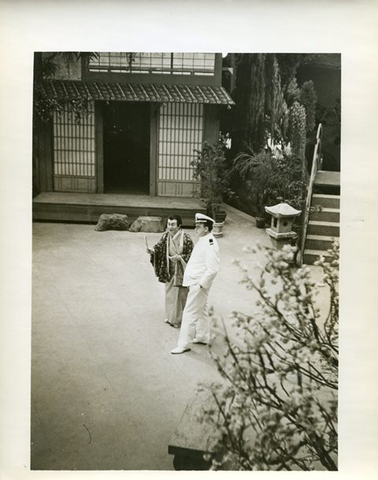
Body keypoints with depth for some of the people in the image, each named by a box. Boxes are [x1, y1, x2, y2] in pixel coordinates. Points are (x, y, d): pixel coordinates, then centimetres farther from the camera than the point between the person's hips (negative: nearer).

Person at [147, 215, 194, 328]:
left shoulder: (186, 239, -19)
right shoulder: (166, 236, -2)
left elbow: (191, 255, -13)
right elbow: (159, 246, -6)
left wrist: (179, 257, -27)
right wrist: (152, 250, -27)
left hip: (181, 272, -6)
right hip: (170, 271, 6)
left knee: (180, 295, 4)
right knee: (170, 293, 17)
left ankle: (179, 319, 19)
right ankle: (171, 316, 34)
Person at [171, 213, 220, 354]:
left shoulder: (209, 244, -23)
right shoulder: (203, 241, 9)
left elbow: (212, 269, -28)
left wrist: (201, 284, -22)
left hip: (199, 284, -10)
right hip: (196, 282, 10)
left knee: (190, 313, -4)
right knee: (201, 311, 21)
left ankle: (184, 344, 5)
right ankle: (202, 337, 36)